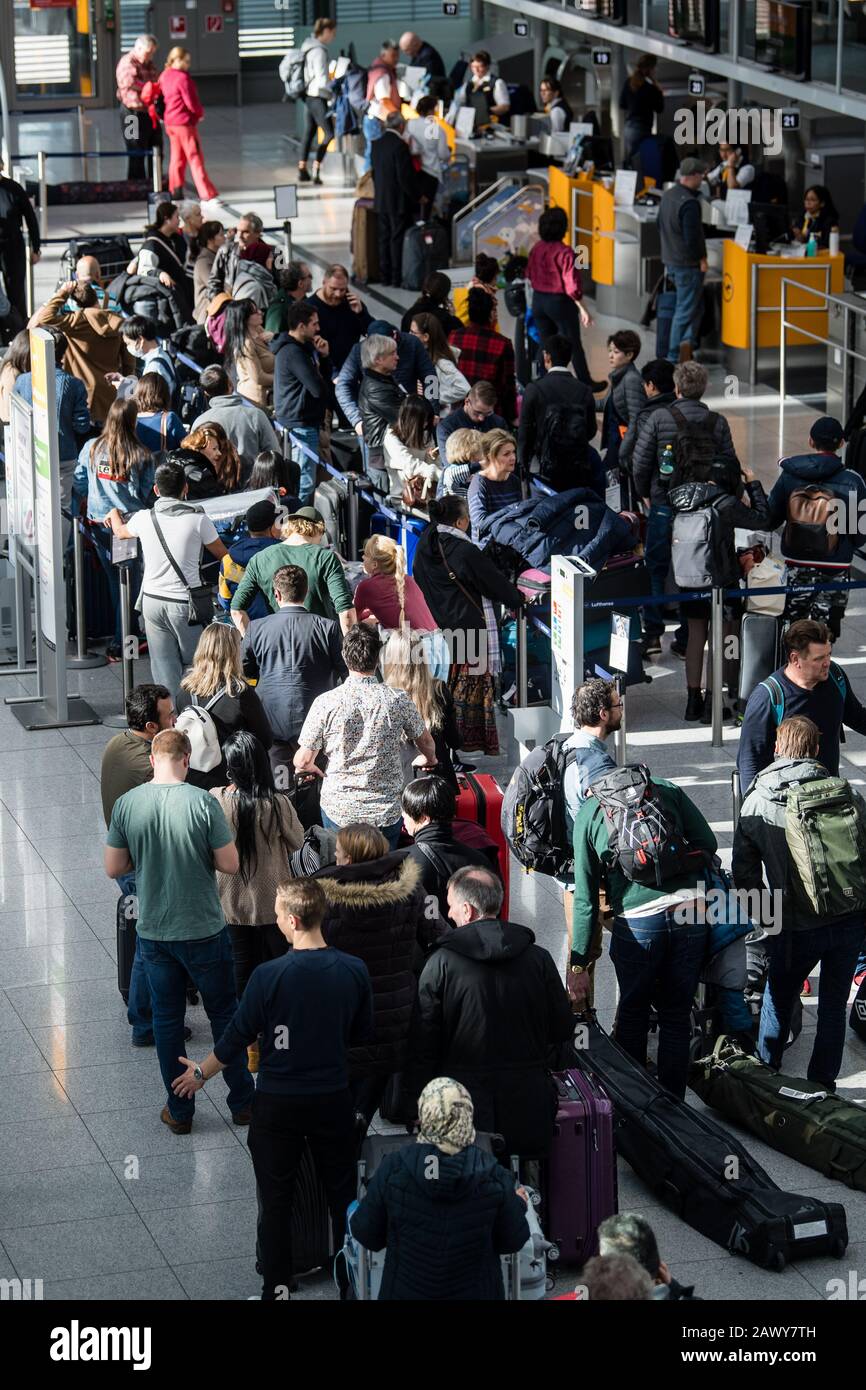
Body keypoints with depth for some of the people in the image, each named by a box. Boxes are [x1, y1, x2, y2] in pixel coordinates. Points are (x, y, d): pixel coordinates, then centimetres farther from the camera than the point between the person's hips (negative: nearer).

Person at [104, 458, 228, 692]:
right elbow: (222, 554, 4)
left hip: (152, 600, 3)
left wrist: (114, 514, 47)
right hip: (183, 603, -3)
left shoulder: (144, 518, -2)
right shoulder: (198, 519, -11)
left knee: (164, 667, 6)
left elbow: (121, 531, 24)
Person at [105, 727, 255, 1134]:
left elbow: (113, 868, -1)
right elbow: (230, 864, -12)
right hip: (204, 931, -2)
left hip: (154, 932, 2)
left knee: (167, 1020, 15)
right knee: (224, 1014, 15)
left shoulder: (126, 805, -9)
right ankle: (242, 1101, 25)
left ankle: (179, 1111, 22)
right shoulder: (202, 803, -17)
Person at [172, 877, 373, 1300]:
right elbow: (361, 1034, 5)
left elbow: (237, 1037, -9)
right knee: (343, 1196, 15)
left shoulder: (269, 976, -19)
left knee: (276, 1201, 11)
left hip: (277, 1103, -2)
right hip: (334, 1099, 2)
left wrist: (200, 1073, 9)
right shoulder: (354, 971, -10)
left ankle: (276, 1288, 17)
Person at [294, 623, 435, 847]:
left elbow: (303, 761, -4)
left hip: (339, 809, -1)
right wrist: (428, 760, 37)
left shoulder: (326, 703, -10)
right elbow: (426, 744, 13)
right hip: (387, 811, 1)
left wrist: (312, 769, 21)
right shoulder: (398, 700, -5)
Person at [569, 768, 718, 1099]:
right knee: (676, 1017, 13)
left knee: (633, 1013, 19)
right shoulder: (666, 789, 12)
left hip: (637, 923, -1)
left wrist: (578, 964, 7)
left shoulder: (587, 813, 9)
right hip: (689, 914, 1)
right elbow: (707, 844, 8)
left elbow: (585, 897, 6)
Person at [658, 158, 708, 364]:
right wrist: (701, 258, -10)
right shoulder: (689, 203, -23)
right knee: (686, 310, 1)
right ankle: (675, 357, 4)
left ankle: (686, 343, 12)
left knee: (695, 306, 19)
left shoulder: (667, 196, 7)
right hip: (688, 263, -9)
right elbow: (693, 237, -24)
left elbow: (661, 227, 17)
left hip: (670, 260, 9)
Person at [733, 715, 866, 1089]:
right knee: (833, 1005, 15)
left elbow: (743, 871, -2)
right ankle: (822, 1087, 22)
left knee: (778, 1000, 20)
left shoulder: (755, 804, -6)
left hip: (796, 928, -1)